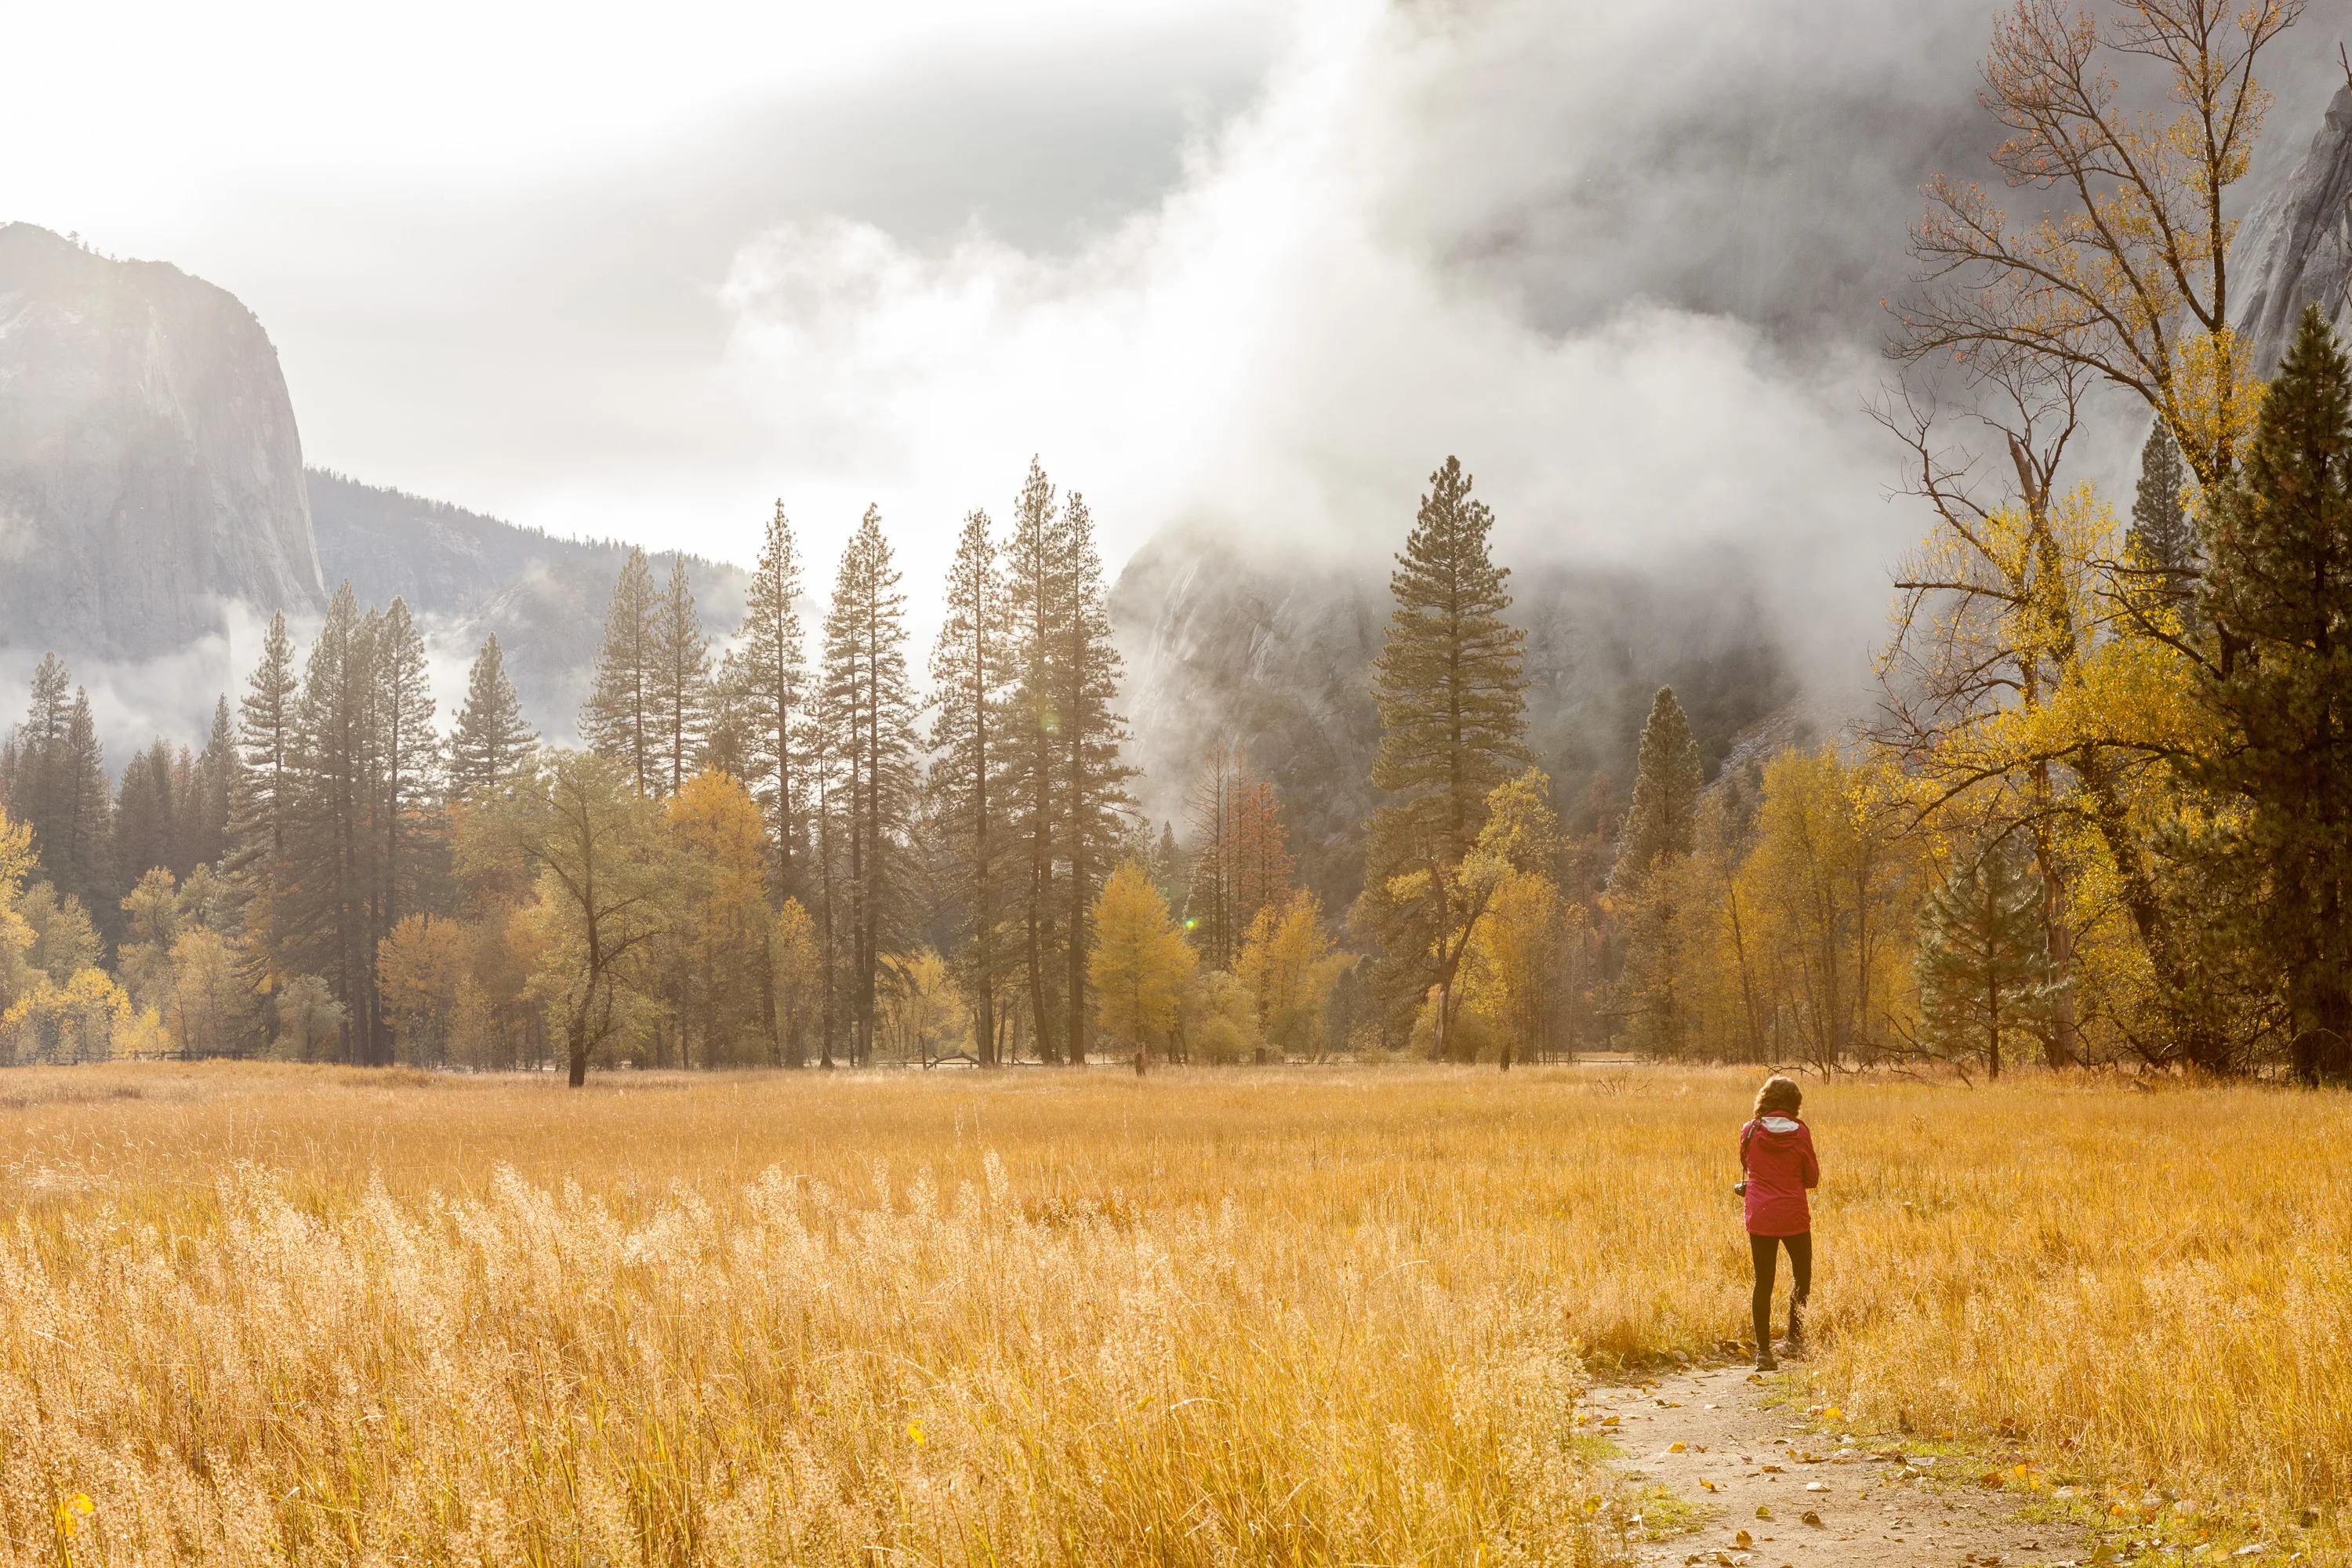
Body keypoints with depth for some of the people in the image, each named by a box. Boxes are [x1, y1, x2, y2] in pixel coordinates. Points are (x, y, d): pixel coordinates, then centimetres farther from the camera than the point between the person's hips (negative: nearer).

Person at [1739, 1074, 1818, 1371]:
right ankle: (1795, 1337, 17)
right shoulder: (1800, 1133, -8)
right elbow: (1812, 1178, 0)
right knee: (1802, 1275, 20)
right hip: (1794, 1216, -1)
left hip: (1759, 1215, 1)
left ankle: (1763, 1349, 5)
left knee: (1764, 1282, 7)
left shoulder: (1749, 1132, -4)